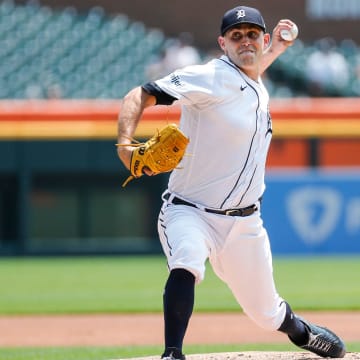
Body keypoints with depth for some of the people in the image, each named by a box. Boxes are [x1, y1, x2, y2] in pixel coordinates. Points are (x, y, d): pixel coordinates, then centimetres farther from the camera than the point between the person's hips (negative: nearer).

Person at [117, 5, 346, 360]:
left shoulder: (258, 90, 8)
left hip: (244, 223, 6)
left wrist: (273, 52, 25)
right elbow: (140, 95, -24)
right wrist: (125, 144, -40)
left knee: (266, 313, 16)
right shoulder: (208, 77, -15)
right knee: (186, 262, -40)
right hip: (189, 212, -6)